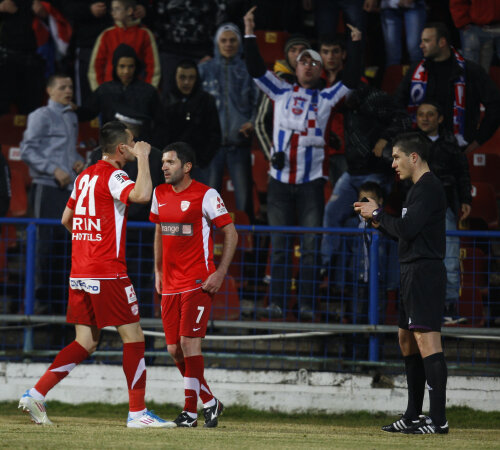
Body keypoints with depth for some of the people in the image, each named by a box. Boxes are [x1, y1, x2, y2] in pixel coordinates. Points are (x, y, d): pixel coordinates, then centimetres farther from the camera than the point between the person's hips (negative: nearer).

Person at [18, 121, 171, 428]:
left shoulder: (85, 176, 14)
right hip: (108, 274, -8)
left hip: (79, 273, 8)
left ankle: (36, 394, -1)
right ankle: (137, 412, 0)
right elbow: (142, 195, -30)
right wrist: (143, 157, -17)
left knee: (86, 344, 10)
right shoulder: (112, 176, -11)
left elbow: (67, 219, 24)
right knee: (134, 337, -1)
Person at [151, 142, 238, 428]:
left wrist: (220, 273, -13)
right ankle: (210, 403, 19)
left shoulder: (206, 195, -9)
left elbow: (231, 233, -6)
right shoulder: (160, 194, 10)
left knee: (189, 342, -14)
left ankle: (191, 411, -7)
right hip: (171, 284, 7)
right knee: (174, 348, 4)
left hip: (199, 283, -7)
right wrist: (158, 271, 20)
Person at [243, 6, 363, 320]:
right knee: (279, 245, 2)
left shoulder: (326, 98, 11)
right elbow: (256, 69, 7)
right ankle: (277, 302, 5)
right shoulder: (282, 92, 12)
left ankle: (307, 304, -1)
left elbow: (351, 79, 2)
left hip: (312, 180, -1)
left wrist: (358, 45, -1)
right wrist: (250, 34, 2)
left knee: (311, 246, -2)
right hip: (280, 179, 1)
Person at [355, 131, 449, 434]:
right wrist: (378, 221, 14)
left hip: (424, 271, -11)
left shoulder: (428, 188, -12)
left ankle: (439, 418, -21)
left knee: (426, 338, -16)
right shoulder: (421, 188, 19)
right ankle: (414, 416, 23)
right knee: (407, 339, 16)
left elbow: (407, 230, -21)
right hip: (415, 273, 11)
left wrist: (378, 213, -8)